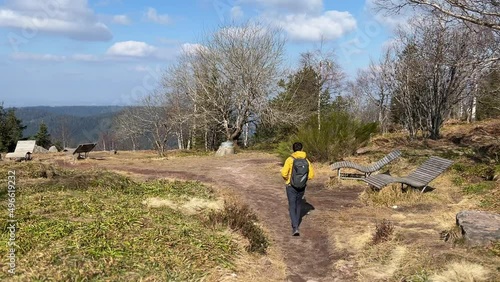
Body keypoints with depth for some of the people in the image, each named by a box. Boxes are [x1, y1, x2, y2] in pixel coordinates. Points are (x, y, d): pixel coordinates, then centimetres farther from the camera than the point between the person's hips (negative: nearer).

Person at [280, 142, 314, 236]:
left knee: (292, 207, 0)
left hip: (291, 186, -3)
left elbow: (284, 173, -17)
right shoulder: (306, 160, -1)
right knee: (298, 204, 24)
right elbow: (311, 174, -2)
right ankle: (296, 223, 38)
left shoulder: (290, 159, -12)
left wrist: (287, 179, 6)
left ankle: (295, 228, -13)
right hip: (302, 187, 4)